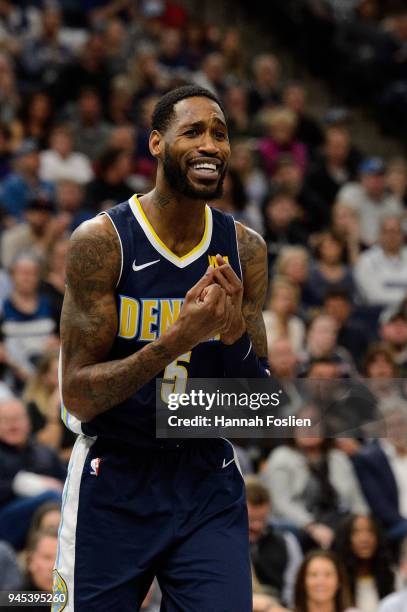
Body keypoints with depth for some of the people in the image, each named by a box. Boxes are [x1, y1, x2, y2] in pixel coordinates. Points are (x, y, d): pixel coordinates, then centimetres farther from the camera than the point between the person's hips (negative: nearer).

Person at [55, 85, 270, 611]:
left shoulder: (244, 250, 0)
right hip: (114, 483, -3)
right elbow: (78, 396, -16)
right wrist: (180, 338, -27)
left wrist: (237, 335, -17)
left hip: (208, 484, 3)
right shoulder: (101, 241, -13)